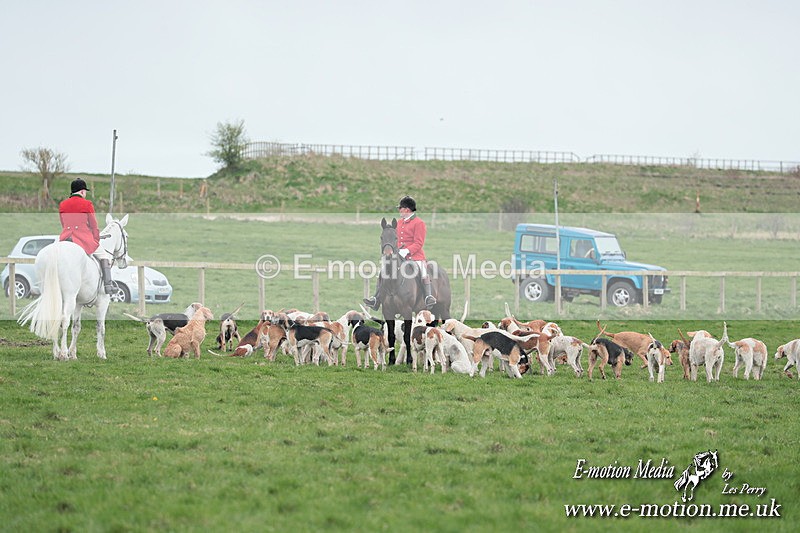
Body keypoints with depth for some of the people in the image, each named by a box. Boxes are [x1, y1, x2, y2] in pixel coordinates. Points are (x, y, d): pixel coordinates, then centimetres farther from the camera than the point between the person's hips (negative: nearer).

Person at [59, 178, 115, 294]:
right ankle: (108, 285, 3)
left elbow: (64, 225, 16)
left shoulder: (62, 205, 9)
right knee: (104, 255, 14)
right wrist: (96, 241, 14)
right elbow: (94, 226, 0)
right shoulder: (87, 204, -5)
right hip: (84, 239, -4)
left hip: (65, 238, 4)